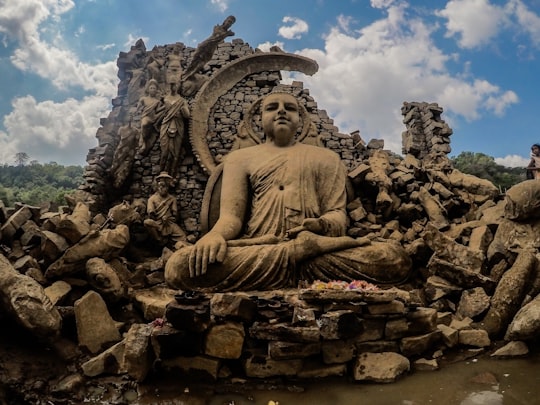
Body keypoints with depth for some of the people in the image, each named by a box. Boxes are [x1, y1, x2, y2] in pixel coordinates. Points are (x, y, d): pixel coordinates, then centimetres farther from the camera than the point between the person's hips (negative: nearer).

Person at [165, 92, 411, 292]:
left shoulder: (325, 158, 21)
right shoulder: (240, 158, 20)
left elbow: (338, 213, 10)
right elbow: (231, 214, 6)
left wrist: (322, 225, -17)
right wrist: (215, 235, -20)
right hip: (254, 254, 1)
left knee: (396, 258, -26)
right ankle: (303, 250, -26)